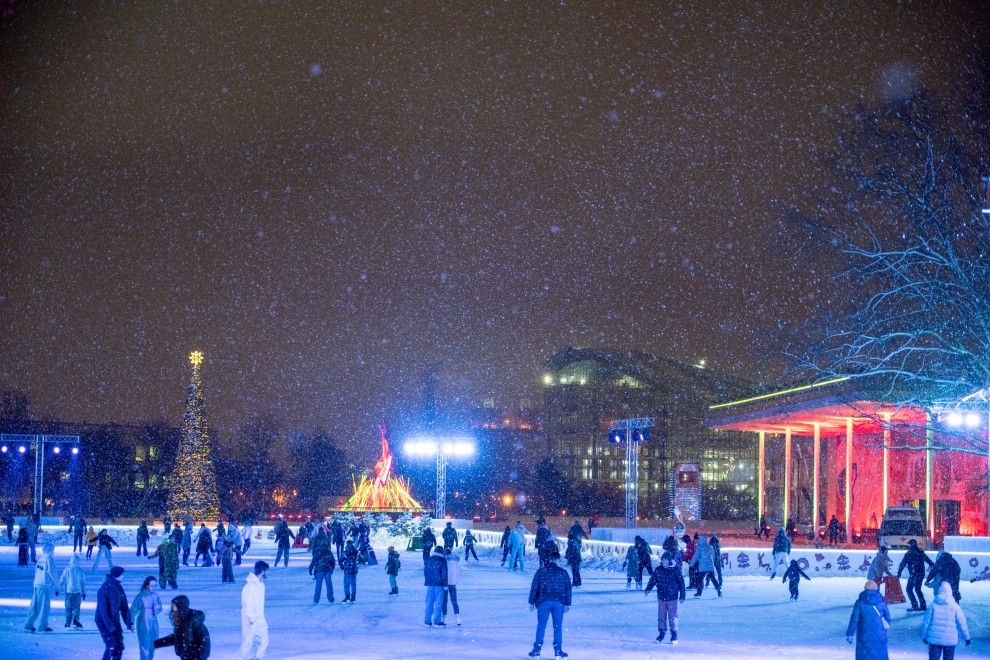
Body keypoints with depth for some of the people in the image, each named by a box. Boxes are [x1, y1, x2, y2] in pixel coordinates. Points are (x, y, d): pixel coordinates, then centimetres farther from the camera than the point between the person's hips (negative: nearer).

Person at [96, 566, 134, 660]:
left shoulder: (119, 587, 2)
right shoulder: (104, 589, -21)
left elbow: (124, 606, 7)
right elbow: (103, 610, -23)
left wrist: (129, 622, 1)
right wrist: (110, 626, -25)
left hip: (115, 621, 7)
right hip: (104, 622, -7)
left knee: (119, 647, 6)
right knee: (111, 647, -13)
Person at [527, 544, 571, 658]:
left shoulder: (541, 571, 0)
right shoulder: (563, 572, 3)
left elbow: (534, 587, 0)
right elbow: (568, 588, 6)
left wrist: (531, 602, 7)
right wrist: (568, 603, 13)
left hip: (543, 602, 0)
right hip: (559, 603, 0)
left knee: (541, 626, 5)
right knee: (558, 626, 5)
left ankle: (537, 649, 2)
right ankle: (558, 650, 3)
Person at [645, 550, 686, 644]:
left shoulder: (675, 570, -6)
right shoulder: (658, 569, 2)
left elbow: (681, 583, -1)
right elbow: (653, 580, 9)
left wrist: (682, 596, -1)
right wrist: (648, 589, -5)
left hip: (672, 598, -3)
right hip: (661, 597, 3)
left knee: (672, 616, -1)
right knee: (661, 616, 8)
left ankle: (674, 635, 9)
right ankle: (661, 632, 18)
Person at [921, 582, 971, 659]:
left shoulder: (933, 604, -3)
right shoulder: (954, 606, -4)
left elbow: (926, 622, 1)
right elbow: (962, 623, 0)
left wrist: (924, 636, 13)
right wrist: (967, 637, 12)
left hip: (934, 638, 0)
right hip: (950, 640, 0)